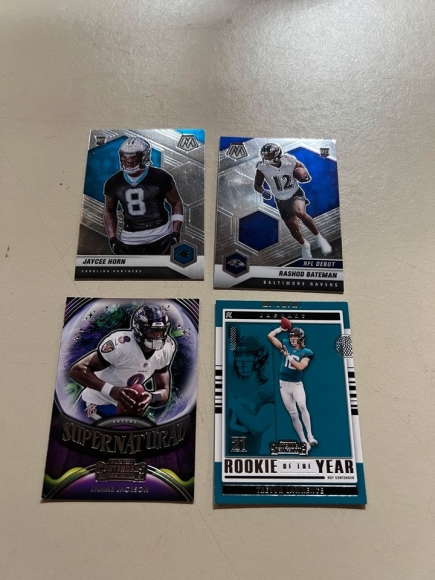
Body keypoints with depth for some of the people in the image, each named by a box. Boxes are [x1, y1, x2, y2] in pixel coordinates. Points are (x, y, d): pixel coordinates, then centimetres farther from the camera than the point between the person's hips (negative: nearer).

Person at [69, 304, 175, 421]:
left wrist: (151, 397, -30)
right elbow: (77, 370, -30)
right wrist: (111, 390, -42)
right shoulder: (120, 344, -30)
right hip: (99, 405, -6)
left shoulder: (166, 349, -11)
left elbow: (164, 391, -5)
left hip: (125, 406, 6)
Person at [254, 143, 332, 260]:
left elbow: (301, 166, 5)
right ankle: (304, 245, 40)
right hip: (281, 200, 2)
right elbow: (257, 185, -3)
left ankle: (318, 237, -16)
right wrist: (263, 191, -24)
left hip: (295, 193, -2)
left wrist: (306, 175, -16)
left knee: (300, 212, -35)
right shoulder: (262, 168, -17)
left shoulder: (289, 161, -17)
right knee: (293, 229, 8)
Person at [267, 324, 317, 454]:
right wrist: (281, 328, 4)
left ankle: (310, 436, -23)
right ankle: (304, 441, 11)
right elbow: (270, 336, -1)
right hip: (284, 384, 3)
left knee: (302, 406, -28)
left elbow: (300, 367, -20)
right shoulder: (286, 345, 3)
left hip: (297, 384, -2)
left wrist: (288, 356, -20)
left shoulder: (306, 352, -3)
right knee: (293, 414, 3)